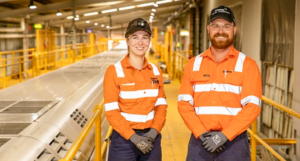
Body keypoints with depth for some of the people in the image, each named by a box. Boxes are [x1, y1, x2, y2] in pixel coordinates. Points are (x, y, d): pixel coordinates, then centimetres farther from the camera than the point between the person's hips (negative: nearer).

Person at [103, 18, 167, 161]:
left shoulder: (155, 71, 4)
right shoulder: (114, 71, -9)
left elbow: (161, 105, 5)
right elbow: (111, 111, -12)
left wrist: (154, 131, -9)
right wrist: (133, 137, -16)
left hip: (151, 138, 4)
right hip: (124, 139, -4)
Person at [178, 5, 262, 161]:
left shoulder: (247, 64, -1)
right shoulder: (194, 64, 7)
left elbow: (252, 106, -8)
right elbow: (184, 102, 2)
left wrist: (224, 136, -16)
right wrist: (201, 133, -11)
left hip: (234, 141, -2)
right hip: (199, 140, 2)